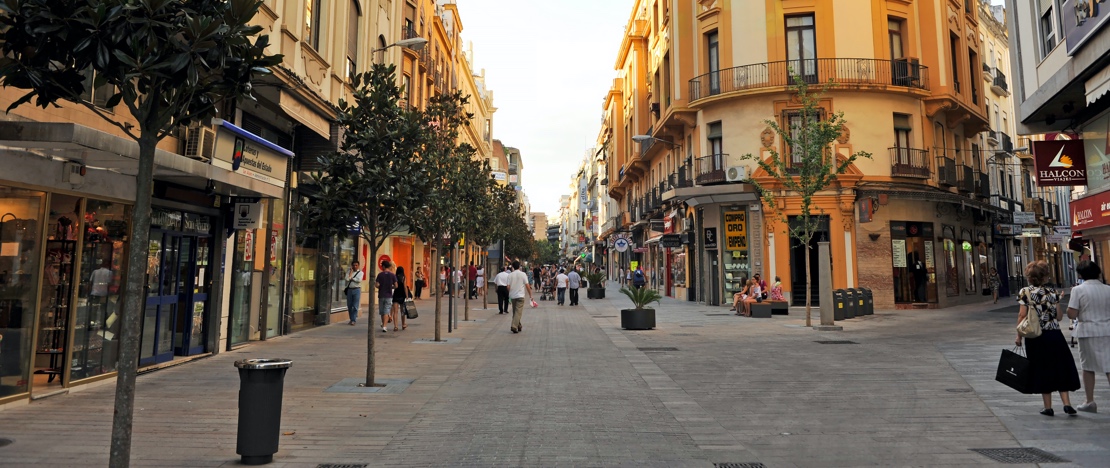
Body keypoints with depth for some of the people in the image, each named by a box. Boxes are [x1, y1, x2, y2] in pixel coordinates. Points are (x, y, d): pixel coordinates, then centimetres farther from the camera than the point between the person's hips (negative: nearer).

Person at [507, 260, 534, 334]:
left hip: (512, 295, 4)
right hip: (520, 295, -4)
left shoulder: (510, 275, 1)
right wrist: (530, 295, 0)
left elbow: (508, 286, -1)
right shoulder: (523, 274, -5)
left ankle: (518, 325, 26)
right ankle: (514, 326, -19)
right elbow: (527, 285, -8)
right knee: (518, 312, -5)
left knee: (515, 311, 16)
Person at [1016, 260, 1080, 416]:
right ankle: (1066, 403, 5)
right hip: (1054, 335, 2)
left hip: (1035, 337, -2)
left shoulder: (1024, 292, -7)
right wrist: (1057, 302, 20)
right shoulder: (1052, 292, 0)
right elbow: (1059, 316, 2)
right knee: (1060, 368, 11)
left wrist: (1019, 336, -3)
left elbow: (1022, 316, -9)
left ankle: (1048, 407, 12)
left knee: (1042, 370, 7)